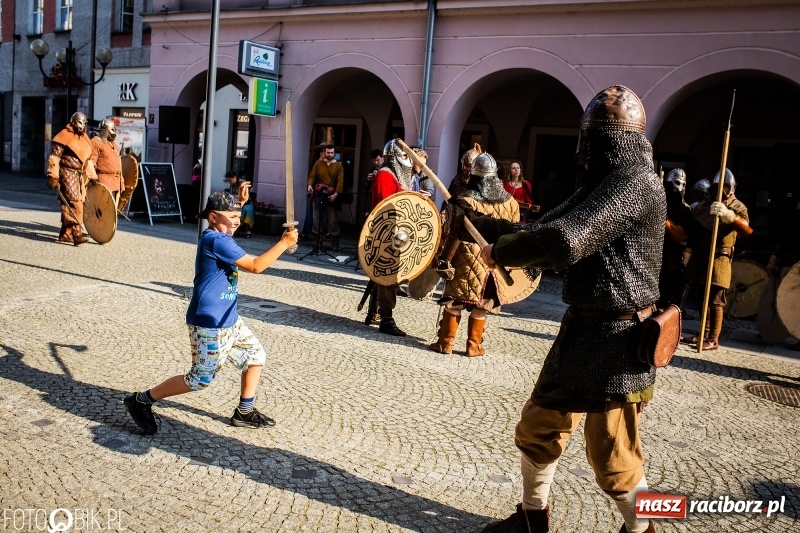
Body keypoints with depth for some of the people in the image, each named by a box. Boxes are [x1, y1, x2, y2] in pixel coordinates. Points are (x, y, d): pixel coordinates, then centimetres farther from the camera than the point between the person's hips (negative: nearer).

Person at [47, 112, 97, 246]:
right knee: (74, 203, -17)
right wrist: (53, 177, -17)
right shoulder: (65, 136, -6)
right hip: (68, 174, -8)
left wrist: (92, 176, 18)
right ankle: (76, 233, -22)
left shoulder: (85, 139, 17)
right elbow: (54, 158, -11)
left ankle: (66, 234, 16)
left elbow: (88, 160, 24)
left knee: (68, 205, 11)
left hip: (80, 176, 8)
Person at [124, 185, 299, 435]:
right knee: (200, 379, 0)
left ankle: (244, 412, 26)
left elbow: (229, 217, 34)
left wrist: (240, 201, 17)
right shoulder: (216, 240, -22)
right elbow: (255, 265, -26)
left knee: (255, 356, 15)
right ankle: (142, 400, 14)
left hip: (229, 320, 10)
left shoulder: (219, 235, 8)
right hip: (210, 324, -10)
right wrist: (284, 243, -24)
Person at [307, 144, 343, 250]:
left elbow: (340, 181, -5)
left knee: (333, 221, -2)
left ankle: (335, 244, 2)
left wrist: (336, 194, -17)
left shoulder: (338, 166, 3)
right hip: (318, 196, 2)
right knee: (316, 219, 5)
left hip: (331, 197, -2)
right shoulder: (318, 164, 7)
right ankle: (317, 242, 16)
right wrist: (310, 185, -20)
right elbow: (312, 176, 1)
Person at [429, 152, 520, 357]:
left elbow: (455, 236, -14)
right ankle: (474, 346, 19)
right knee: (481, 306, 12)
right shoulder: (510, 202, 1)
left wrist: (444, 260, -8)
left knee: (454, 302, 8)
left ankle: (445, 343, 15)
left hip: (467, 261, -3)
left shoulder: (465, 201, -12)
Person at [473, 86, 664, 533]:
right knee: (538, 430, 16)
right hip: (582, 330, 9)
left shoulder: (636, 182, -18)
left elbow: (563, 241, -29)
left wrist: (500, 252, -15)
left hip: (616, 341, -9)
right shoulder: (605, 182, 13)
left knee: (613, 458, 4)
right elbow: (542, 229, 14)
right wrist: (480, 223, 11)